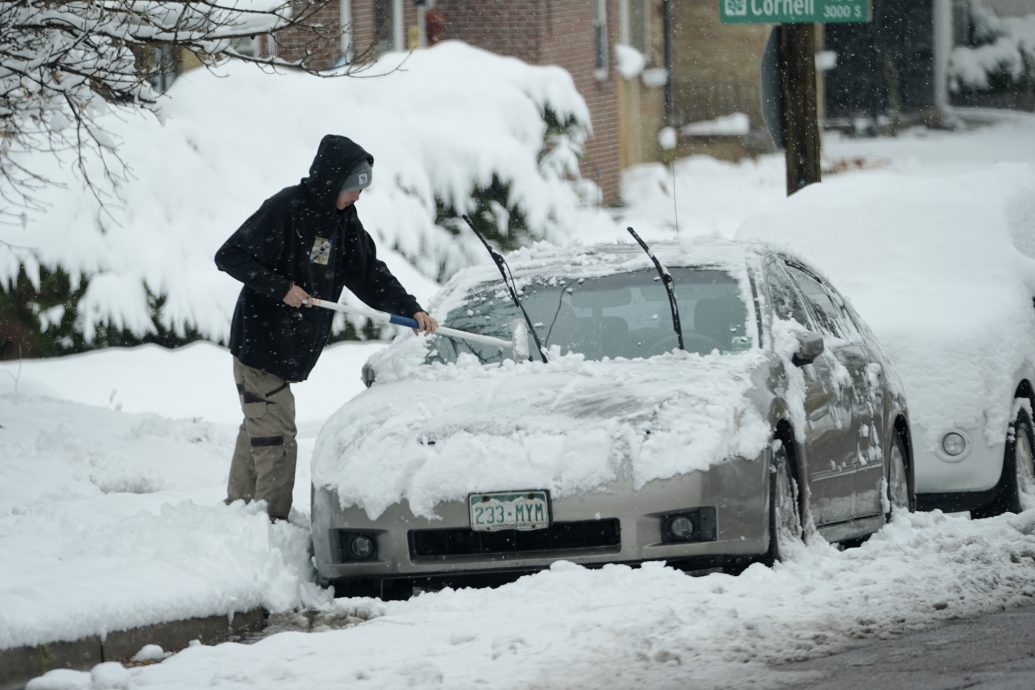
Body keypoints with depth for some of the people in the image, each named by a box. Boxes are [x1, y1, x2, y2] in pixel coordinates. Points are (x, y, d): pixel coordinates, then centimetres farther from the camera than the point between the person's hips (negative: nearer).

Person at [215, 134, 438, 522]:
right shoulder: (286, 209, -17)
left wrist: (411, 309, -2)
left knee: (259, 433, 15)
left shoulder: (344, 221, 7)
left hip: (291, 350, 8)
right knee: (276, 439, -10)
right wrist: (281, 287, -21)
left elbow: (371, 274, 11)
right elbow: (230, 257, -17)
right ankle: (272, 525, -9)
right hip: (259, 344, -8)